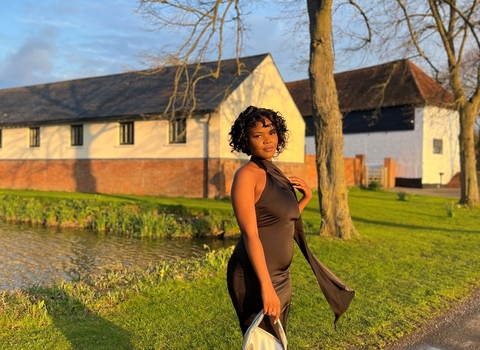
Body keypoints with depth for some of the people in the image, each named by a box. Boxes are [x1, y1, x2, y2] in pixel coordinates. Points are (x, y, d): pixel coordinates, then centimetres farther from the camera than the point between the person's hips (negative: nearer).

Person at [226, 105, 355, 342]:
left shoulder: (276, 174, 9)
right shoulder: (247, 175, -15)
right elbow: (250, 235, -21)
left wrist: (306, 198, 8)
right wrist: (266, 286, -25)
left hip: (280, 276, 8)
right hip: (255, 277, -8)